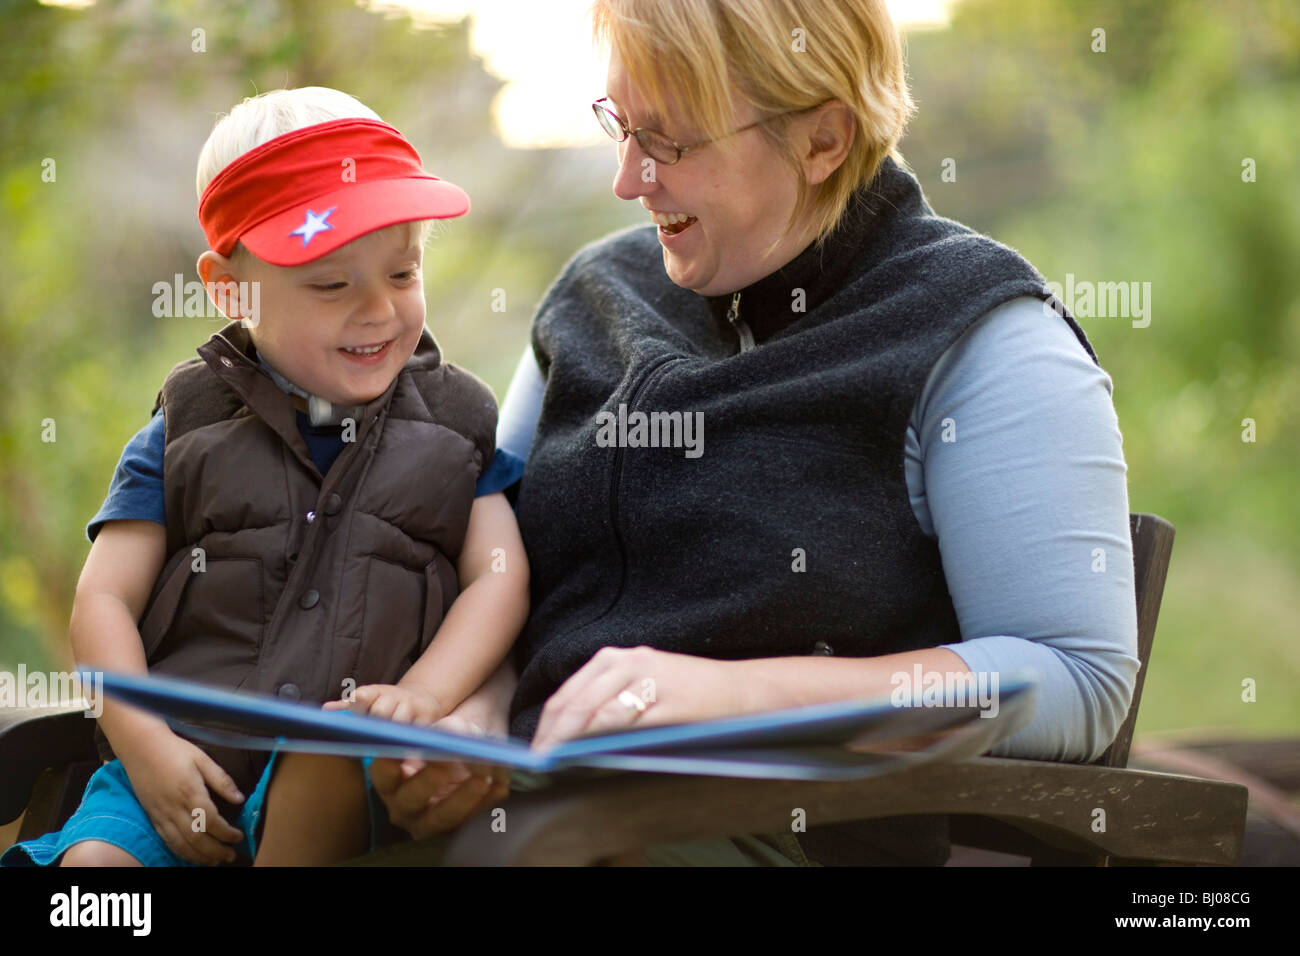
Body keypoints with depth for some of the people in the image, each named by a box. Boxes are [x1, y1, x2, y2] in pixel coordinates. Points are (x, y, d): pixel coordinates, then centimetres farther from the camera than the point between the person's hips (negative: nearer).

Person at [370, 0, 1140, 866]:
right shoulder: (598, 297, 16)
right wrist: (465, 721, -4)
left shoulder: (982, 340, -4)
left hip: (795, 829, -5)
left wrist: (742, 691, -19)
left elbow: (1081, 680, -12)